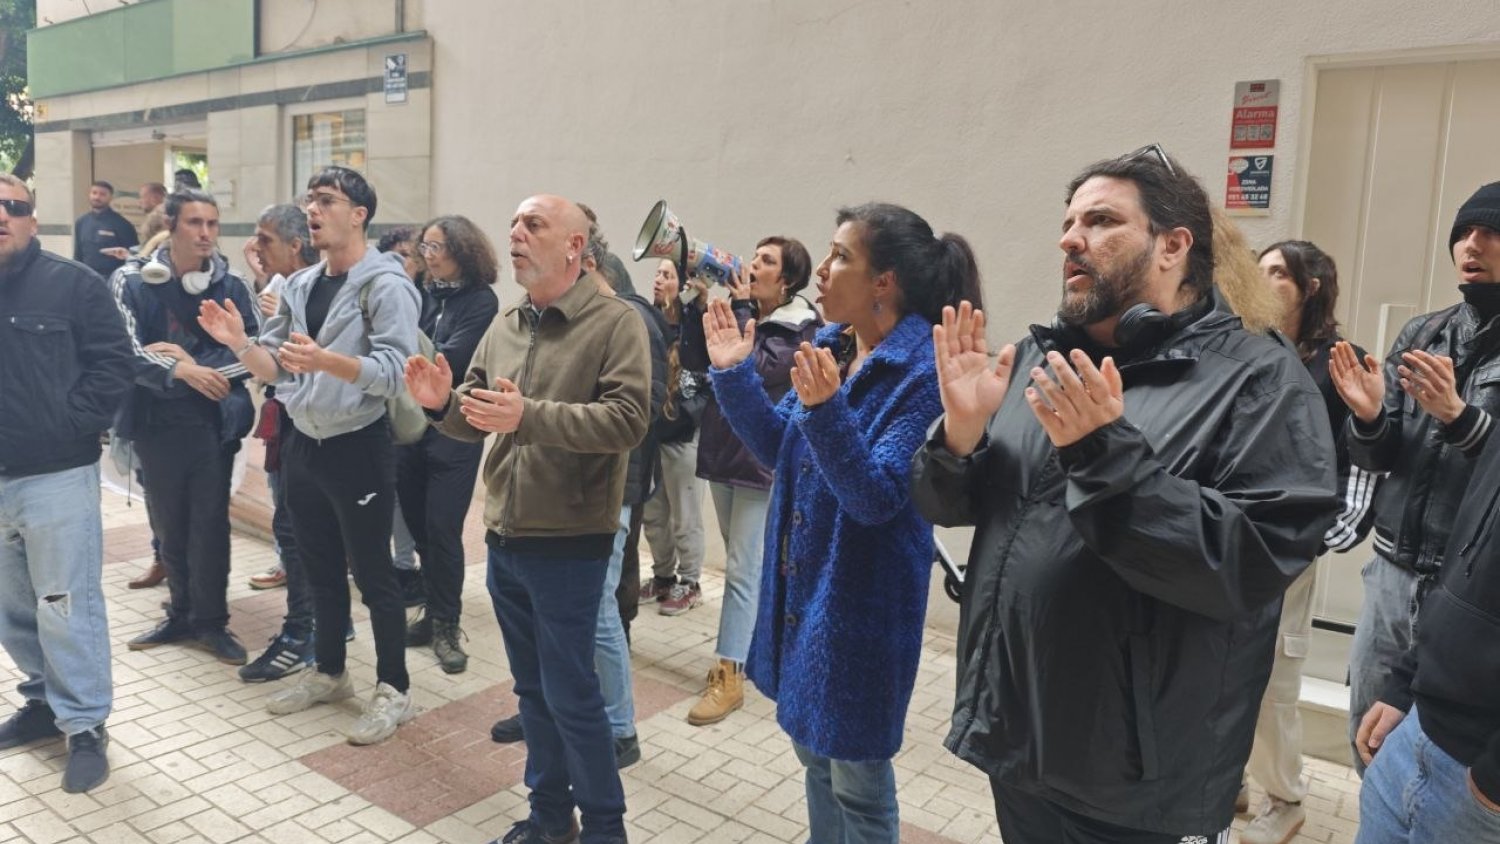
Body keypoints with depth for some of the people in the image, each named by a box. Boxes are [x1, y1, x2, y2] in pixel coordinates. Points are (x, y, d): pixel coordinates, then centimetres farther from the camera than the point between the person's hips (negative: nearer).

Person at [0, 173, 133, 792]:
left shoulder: (71, 283, -5)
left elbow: (112, 361, -7)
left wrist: (73, 424, -13)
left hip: (57, 474, -5)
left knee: (66, 607, 0)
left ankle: (85, 725, 12)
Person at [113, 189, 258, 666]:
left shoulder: (230, 286, -1)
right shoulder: (133, 282, -4)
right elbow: (127, 352, -14)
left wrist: (191, 361, -17)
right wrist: (182, 371, -28)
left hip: (213, 421, 0)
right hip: (156, 421, 1)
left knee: (210, 523, 3)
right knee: (169, 524, 13)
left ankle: (211, 621, 16)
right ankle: (183, 615, 28)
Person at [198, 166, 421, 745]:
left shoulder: (385, 285, -14)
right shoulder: (300, 286, 10)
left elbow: (396, 372, -24)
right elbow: (276, 369, 11)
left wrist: (324, 359, -36)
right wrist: (240, 343, -8)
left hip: (359, 448, -7)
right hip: (303, 445, 7)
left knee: (372, 575, 2)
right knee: (320, 570, 18)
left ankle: (393, 690, 15)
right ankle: (328, 673, 33)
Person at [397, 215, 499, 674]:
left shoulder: (481, 301, -6)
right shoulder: (425, 297, 10)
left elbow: (449, 359, -17)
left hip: (453, 432, -6)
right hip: (410, 426, 6)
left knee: (442, 530, -3)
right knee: (418, 527, 12)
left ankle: (446, 626, 10)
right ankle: (436, 613, 27)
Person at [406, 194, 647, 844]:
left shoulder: (615, 322, -11)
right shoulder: (504, 326, 9)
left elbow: (628, 419, -23)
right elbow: (474, 421, 11)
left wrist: (530, 416, -30)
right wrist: (442, 403, -11)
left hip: (568, 545, -6)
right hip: (503, 540, 7)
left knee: (571, 694, 2)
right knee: (532, 688, 17)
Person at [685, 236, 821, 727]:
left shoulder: (803, 329, -9)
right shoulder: (740, 312, 10)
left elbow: (756, 369, -22)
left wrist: (740, 308, -14)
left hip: (763, 460, -7)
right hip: (722, 452, 7)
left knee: (742, 570, -6)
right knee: (747, 566, 17)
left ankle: (729, 676, -1)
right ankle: (751, 648, 32)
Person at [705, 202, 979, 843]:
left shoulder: (925, 371, -21)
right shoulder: (830, 345, 4)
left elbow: (877, 497, -26)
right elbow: (779, 447, 9)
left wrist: (826, 412, -37)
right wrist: (735, 373, -2)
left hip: (860, 601, -8)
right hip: (802, 587, 8)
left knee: (857, 778, 10)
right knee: (813, 749, 24)